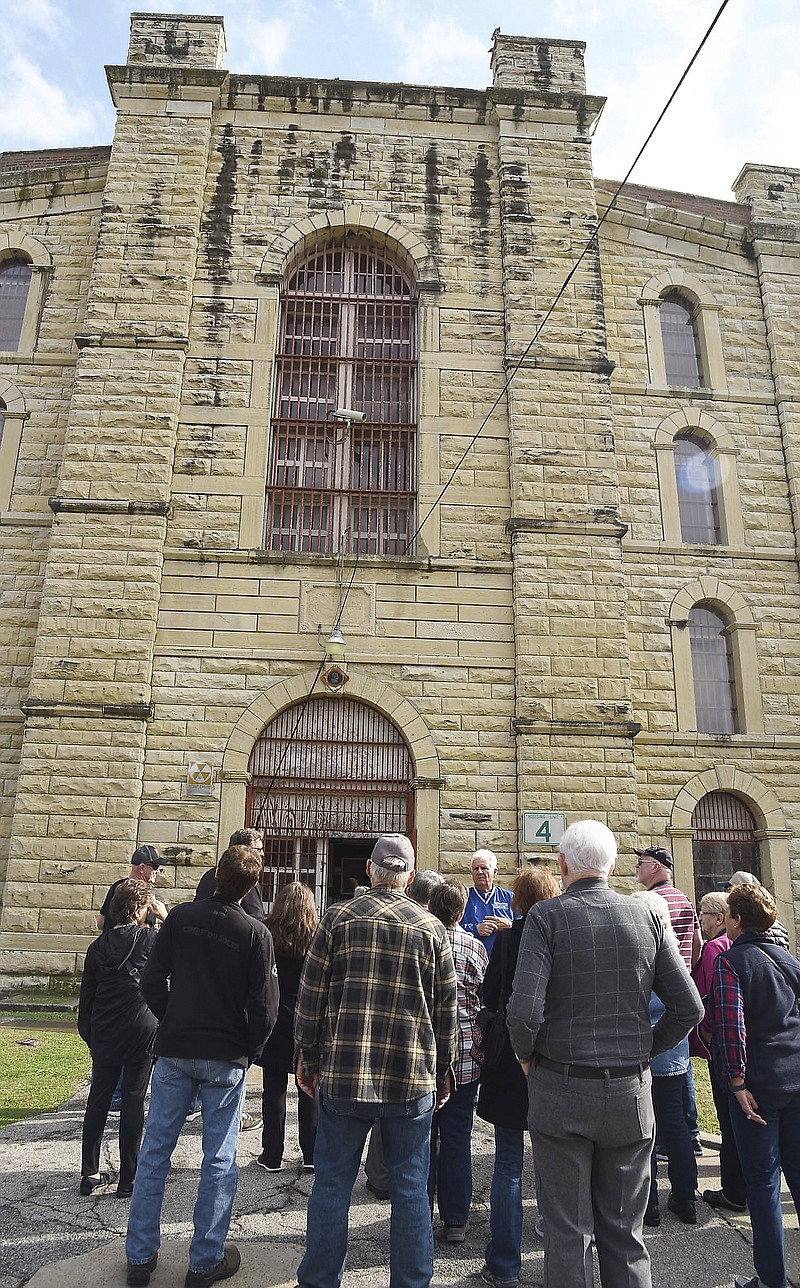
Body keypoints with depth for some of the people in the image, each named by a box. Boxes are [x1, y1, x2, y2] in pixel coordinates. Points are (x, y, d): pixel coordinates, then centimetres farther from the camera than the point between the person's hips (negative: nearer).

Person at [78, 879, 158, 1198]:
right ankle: (128, 1180, 10)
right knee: (133, 1100, 3)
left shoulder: (98, 946, 5)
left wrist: (89, 1035, 18)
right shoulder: (151, 938, -10)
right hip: (141, 1031, -4)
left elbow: (86, 997, 9)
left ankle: (90, 1174, 22)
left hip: (104, 1034, 4)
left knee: (98, 1099, 15)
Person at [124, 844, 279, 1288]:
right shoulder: (256, 933, -12)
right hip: (225, 1059, -2)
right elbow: (264, 1006, -11)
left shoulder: (181, 917, -6)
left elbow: (152, 979, -2)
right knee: (219, 1159, 11)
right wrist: (248, 1051, 5)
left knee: (154, 1151, 15)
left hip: (174, 1051, 2)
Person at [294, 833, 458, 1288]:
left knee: (332, 1183, 14)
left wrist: (308, 1058, 12)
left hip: (344, 1074, 0)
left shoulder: (339, 917, -3)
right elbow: (447, 1009, 4)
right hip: (413, 1079, 0)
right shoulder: (432, 927, -1)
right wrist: (444, 1072, 15)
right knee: (411, 1188, 13)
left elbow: (311, 996, 0)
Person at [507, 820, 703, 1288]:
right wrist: (644, 1051, 12)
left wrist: (527, 1055, -1)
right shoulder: (646, 916, -1)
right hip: (632, 1093, 3)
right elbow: (690, 1008, 0)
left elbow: (524, 1011, -21)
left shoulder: (547, 916, -12)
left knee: (568, 1232, 12)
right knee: (625, 1232, 18)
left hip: (562, 1092, -3)